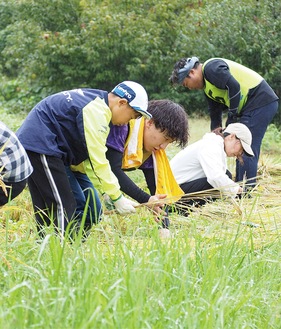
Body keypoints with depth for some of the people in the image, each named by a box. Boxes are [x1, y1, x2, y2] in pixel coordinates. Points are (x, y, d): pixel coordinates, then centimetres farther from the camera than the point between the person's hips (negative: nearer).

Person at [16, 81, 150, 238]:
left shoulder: (96, 99, 13)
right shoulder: (96, 111, -17)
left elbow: (91, 158, 14)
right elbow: (98, 162, -16)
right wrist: (117, 198, -9)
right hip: (40, 145, -11)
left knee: (45, 209, 13)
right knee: (64, 207, -11)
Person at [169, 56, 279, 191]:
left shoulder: (211, 68, -12)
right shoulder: (208, 88, 20)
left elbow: (234, 87, -22)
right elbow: (215, 114, 24)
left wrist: (231, 119, -16)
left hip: (260, 101, -11)